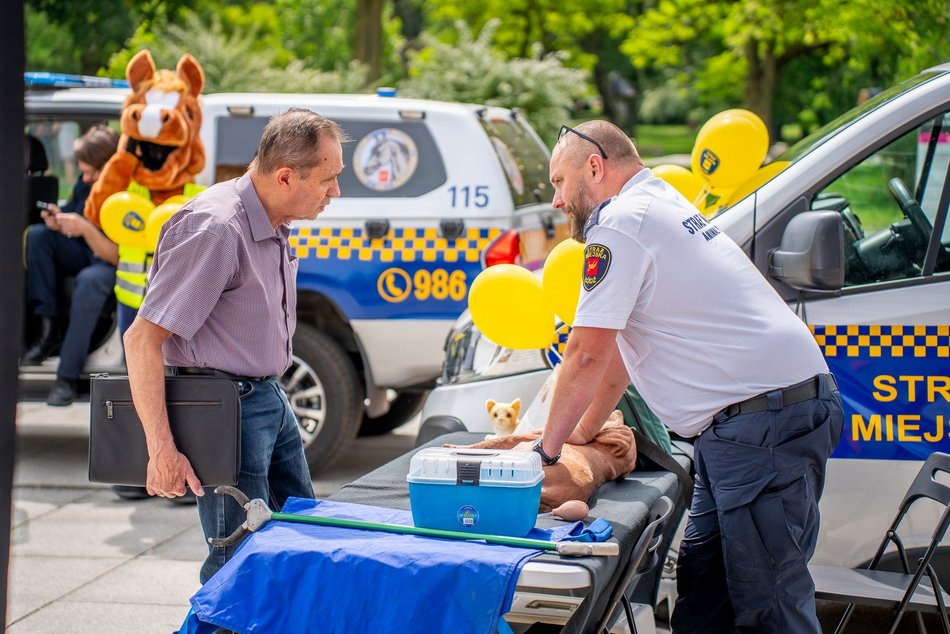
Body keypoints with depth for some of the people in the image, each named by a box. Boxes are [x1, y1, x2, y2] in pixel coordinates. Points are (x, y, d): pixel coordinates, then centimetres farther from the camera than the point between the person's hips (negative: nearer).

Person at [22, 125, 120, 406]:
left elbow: (119, 256, -24)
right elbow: (73, 222, 8)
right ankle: (48, 329, -18)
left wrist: (86, 230, -36)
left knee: (89, 280, -39)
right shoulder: (86, 183, -5)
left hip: (114, 265, -7)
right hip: (84, 254, 7)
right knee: (36, 235, -15)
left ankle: (68, 376, -34)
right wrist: (59, 222, -16)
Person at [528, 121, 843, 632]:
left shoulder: (620, 222, -8)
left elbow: (587, 354, -9)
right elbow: (619, 349, 31)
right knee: (703, 577, 14)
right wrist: (583, 432, 34)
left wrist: (548, 447, 3)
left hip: (765, 414, -11)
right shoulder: (660, 207, 24)